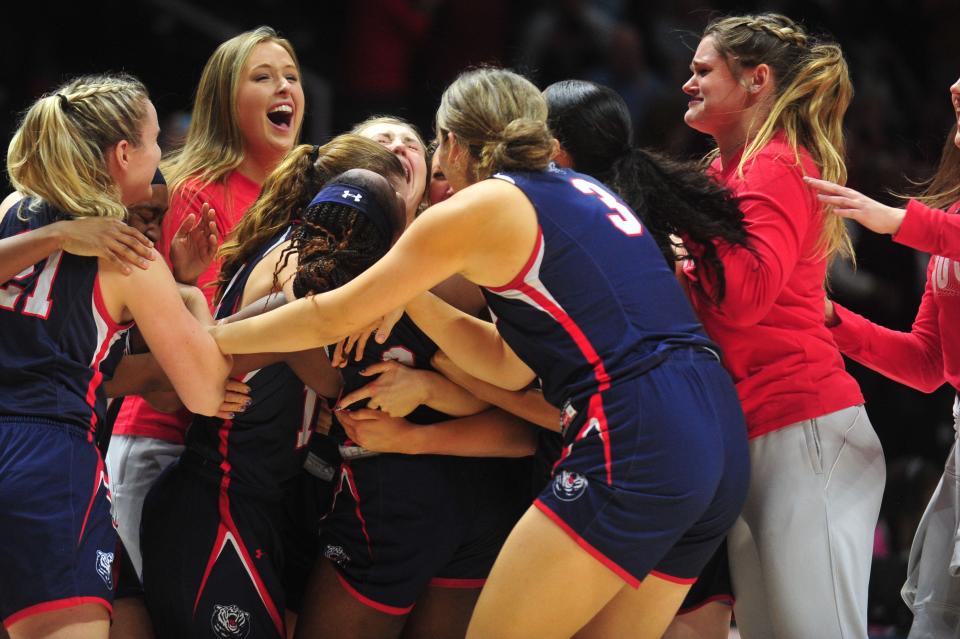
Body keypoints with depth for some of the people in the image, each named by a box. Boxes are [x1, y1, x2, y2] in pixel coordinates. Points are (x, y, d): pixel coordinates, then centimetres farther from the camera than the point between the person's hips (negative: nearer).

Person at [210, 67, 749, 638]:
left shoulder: (478, 208, 1)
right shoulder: (585, 194, 23)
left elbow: (330, 319, 6)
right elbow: (511, 365, 22)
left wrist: (206, 338, 17)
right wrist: (405, 294, 19)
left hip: (632, 447, -8)